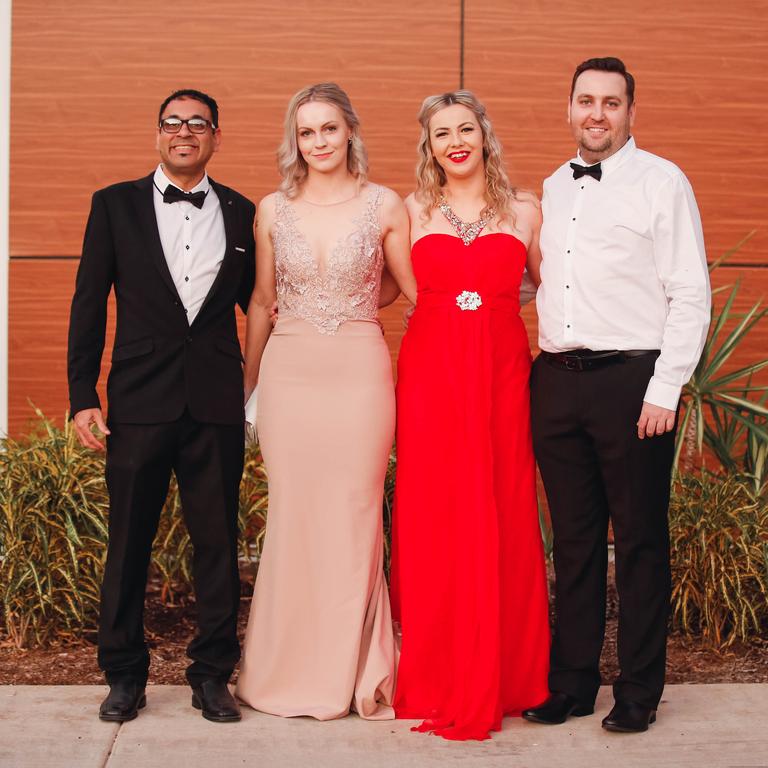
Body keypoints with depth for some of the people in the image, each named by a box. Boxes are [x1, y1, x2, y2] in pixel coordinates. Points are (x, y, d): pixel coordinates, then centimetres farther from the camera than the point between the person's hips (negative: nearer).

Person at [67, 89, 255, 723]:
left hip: (216, 404, 1)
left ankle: (212, 674, 20)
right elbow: (89, 304, 3)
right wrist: (83, 395, -2)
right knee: (129, 541, 6)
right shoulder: (116, 205, 5)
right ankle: (125, 676, 21)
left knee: (218, 541, 6)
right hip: (140, 402, -1)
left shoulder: (240, 213, 8)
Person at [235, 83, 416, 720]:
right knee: (293, 518, 5)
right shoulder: (273, 210, 6)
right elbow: (261, 301, 13)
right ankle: (294, 672, 18)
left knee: (354, 520, 2)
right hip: (290, 374, 2)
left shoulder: (384, 206, 1)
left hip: (359, 374, -1)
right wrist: (247, 383, 16)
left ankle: (354, 670, 16)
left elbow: (419, 291, 7)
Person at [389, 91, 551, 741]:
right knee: (433, 521, -1)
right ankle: (436, 680, 11)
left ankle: (501, 679, 15)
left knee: (502, 519, 2)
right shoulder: (413, 211, 8)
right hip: (431, 375, 0)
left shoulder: (525, 211, 8)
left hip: (503, 375, 0)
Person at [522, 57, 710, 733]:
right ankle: (572, 682, 21)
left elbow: (690, 295, -6)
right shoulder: (552, 189, 16)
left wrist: (664, 391, -13)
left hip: (631, 380, -5)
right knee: (574, 538, 11)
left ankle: (640, 691, 14)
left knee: (639, 541, 3)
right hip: (557, 380, 5)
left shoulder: (662, 182, -1)